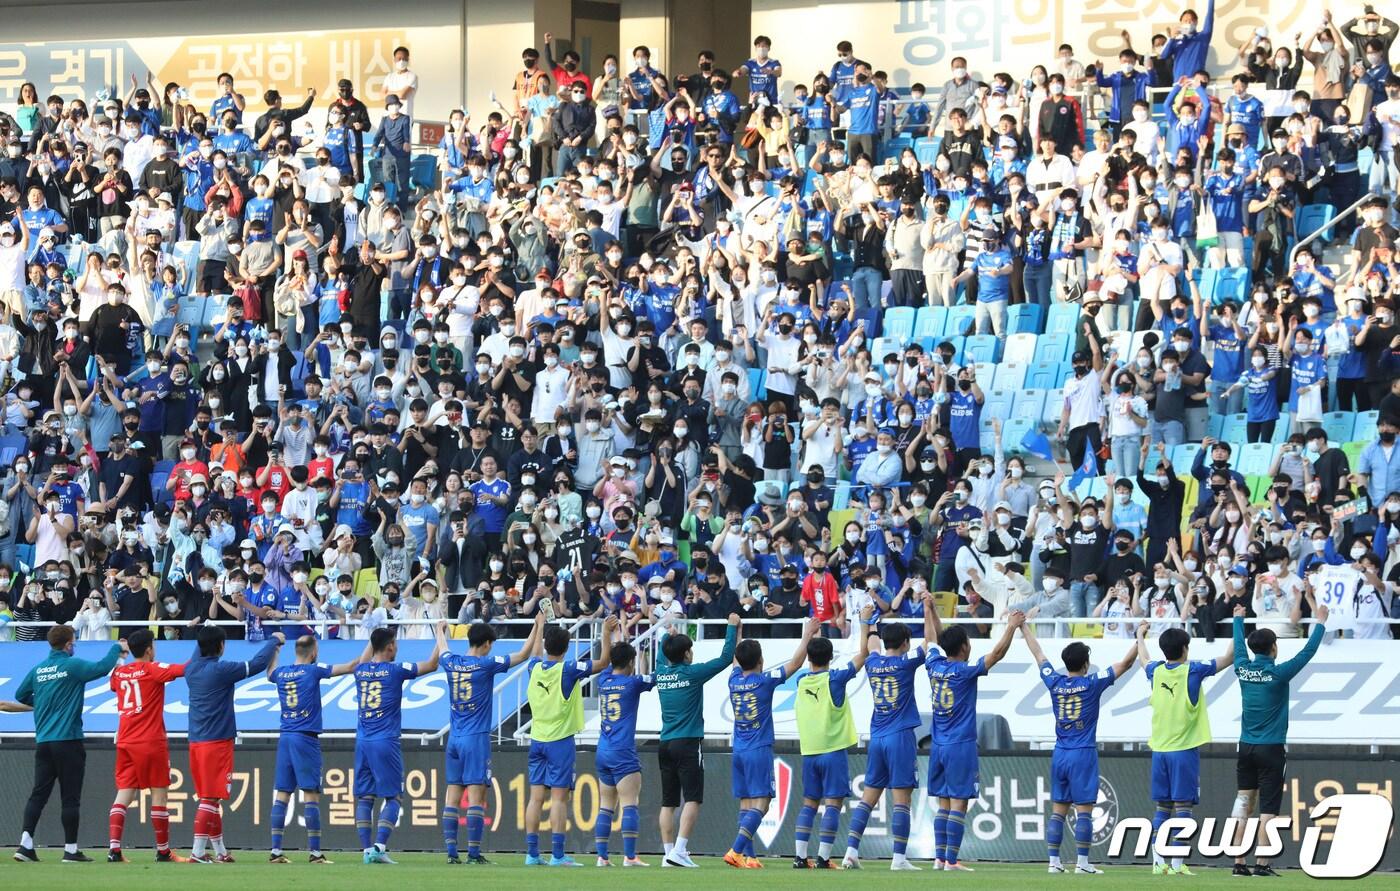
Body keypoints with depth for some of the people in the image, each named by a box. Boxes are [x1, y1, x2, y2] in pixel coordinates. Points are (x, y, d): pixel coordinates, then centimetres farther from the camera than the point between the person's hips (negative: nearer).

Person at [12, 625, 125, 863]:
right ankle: (70, 849, 3)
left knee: (38, 794, 6)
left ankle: (25, 844, -4)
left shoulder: (37, 670, 8)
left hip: (43, 742, 5)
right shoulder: (72, 666, -9)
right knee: (70, 797, 1)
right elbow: (102, 667, -14)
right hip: (68, 741, -5)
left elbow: (20, 696, 18)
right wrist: (117, 648, 4)